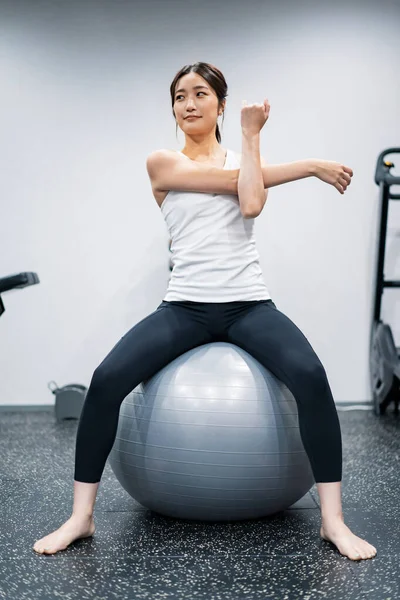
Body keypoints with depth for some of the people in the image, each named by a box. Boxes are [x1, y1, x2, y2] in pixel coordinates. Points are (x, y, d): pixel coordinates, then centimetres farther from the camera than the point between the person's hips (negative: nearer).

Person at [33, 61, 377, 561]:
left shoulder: (246, 157, 14)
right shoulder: (161, 163, 8)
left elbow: (251, 203, -10)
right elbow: (233, 181, -5)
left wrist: (252, 134, 0)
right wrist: (307, 166, 1)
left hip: (248, 304, 1)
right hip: (185, 306, 0)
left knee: (310, 376, -28)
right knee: (106, 380, -23)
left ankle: (333, 520, -15)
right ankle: (81, 516, -6)